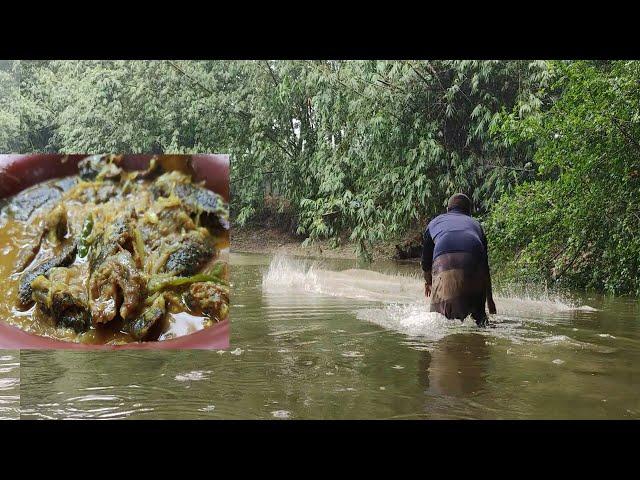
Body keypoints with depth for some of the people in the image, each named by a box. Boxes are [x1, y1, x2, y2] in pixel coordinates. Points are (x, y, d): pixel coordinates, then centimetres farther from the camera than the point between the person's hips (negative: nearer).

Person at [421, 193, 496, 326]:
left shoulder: (435, 222, 33)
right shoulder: (475, 224, 35)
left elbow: (426, 260, 36)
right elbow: (485, 265, 34)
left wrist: (428, 282, 56)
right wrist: (489, 298, 41)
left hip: (444, 263, -2)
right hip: (475, 264, 2)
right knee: (477, 313, 17)